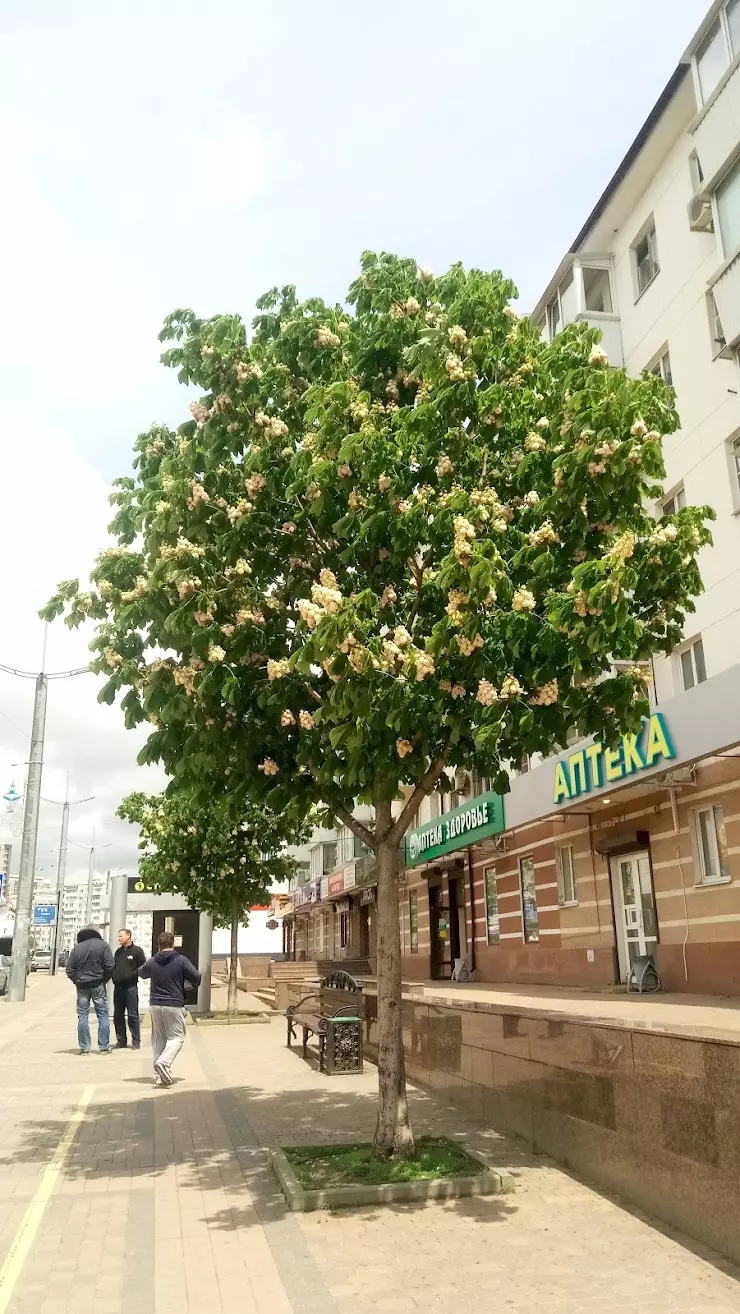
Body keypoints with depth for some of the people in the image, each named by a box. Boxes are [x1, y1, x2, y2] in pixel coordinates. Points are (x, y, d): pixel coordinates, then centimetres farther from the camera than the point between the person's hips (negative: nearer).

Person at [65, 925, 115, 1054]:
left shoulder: (77, 947, 2)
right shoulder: (103, 945, -4)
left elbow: (69, 969, 0)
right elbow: (110, 966, -9)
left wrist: (76, 981, 9)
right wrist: (105, 980, 4)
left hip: (82, 986, 2)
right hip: (98, 985, -2)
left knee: (82, 1016, 7)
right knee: (103, 1015, 5)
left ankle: (84, 1047, 7)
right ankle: (104, 1046, 5)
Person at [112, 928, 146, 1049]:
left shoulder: (137, 950, -3)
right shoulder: (118, 951, 17)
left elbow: (143, 966, -7)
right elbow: (113, 966, 23)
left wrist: (132, 975, -15)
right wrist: (114, 976, 5)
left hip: (131, 987, -6)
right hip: (118, 987, 6)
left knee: (133, 1015, -4)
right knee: (118, 1015, 9)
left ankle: (136, 1041, 1)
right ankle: (121, 1040, 18)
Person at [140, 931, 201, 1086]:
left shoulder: (152, 962, 1)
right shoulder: (181, 960, -8)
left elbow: (142, 974, 22)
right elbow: (196, 977, -8)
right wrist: (193, 984, 14)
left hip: (155, 1005, 4)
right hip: (174, 1005, -4)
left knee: (158, 1039, 14)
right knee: (177, 1037, 5)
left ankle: (159, 1075, 12)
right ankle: (164, 1063, -20)